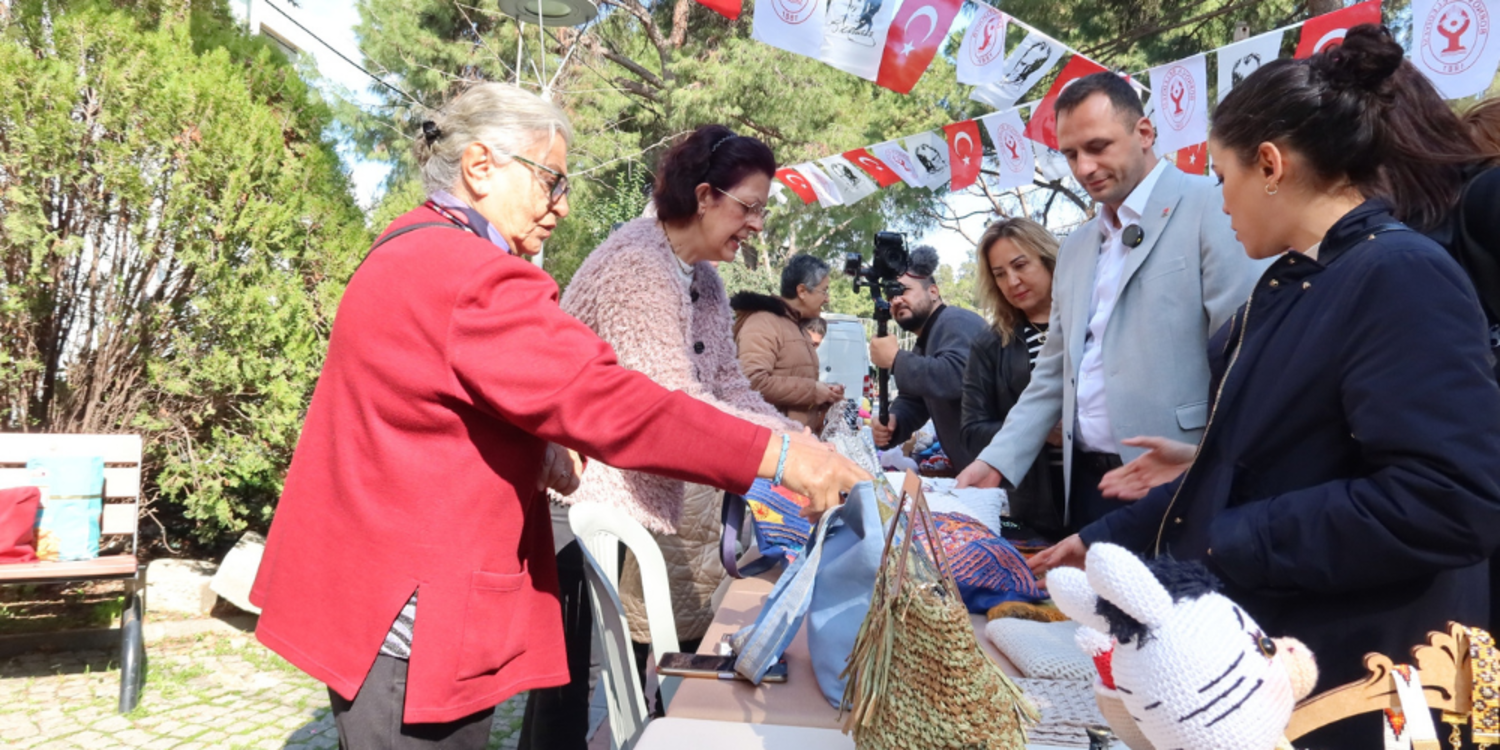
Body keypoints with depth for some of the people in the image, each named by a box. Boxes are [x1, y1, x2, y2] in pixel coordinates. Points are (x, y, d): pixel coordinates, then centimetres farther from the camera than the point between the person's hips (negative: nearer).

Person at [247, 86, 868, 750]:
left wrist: (531, 450, 6)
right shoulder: (470, 274, -22)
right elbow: (600, 398, -29)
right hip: (412, 620, -11)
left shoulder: (407, 251, 14)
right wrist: (777, 453, -26)